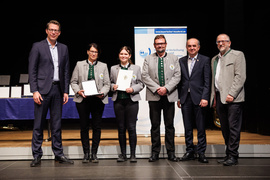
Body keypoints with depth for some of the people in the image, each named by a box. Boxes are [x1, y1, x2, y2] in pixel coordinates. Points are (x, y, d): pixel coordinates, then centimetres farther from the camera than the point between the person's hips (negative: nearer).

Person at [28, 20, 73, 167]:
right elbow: (32, 70, -2)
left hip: (57, 89, 4)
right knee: (38, 124, 0)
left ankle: (58, 154, 15)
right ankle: (37, 155, 9)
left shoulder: (63, 48, 14)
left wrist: (66, 91, 6)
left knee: (57, 124, 8)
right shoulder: (37, 47, 2)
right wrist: (34, 91, -10)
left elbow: (66, 71, 13)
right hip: (42, 90, -3)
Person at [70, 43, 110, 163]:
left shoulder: (103, 66, 11)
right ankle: (86, 153, 12)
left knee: (97, 127, 0)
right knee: (84, 126, 2)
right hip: (83, 99, 0)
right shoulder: (79, 65, 10)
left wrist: (102, 93, -12)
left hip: (98, 100, 1)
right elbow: (73, 81, 8)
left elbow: (107, 84, 7)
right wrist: (78, 91, -10)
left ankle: (94, 153, 10)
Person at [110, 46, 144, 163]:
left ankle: (133, 154, 6)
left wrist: (132, 89, -12)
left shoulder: (136, 68, 8)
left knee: (131, 128, -3)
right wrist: (113, 86, -8)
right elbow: (110, 83, 14)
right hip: (118, 100, 2)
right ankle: (123, 154, 15)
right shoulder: (113, 69, 12)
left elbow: (141, 84, 5)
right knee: (121, 128, 5)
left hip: (131, 100, -2)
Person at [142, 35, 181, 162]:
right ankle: (155, 152, 12)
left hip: (169, 96, 0)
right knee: (155, 125, 3)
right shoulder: (148, 59, 9)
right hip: (154, 96, 0)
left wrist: (166, 88, -12)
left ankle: (171, 152, 13)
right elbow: (145, 76, 0)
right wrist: (156, 88, -11)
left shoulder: (174, 58, 10)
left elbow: (177, 76, 2)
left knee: (169, 125, 4)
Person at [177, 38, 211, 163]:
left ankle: (201, 153, 11)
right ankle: (189, 152, 19)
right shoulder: (181, 61, 12)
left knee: (201, 127, 2)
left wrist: (205, 98, -13)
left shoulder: (205, 60, 2)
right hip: (185, 98, 3)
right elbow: (179, 80, 12)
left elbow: (207, 81, -4)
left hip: (198, 98, -3)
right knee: (187, 127, 9)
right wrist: (178, 98, 6)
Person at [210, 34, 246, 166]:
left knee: (233, 127, -5)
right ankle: (229, 154, 16)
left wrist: (231, 94, -16)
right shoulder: (214, 59, 22)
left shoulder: (237, 55, 1)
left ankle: (233, 156, 1)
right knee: (225, 128, 9)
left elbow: (240, 77, -9)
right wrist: (214, 97, 15)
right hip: (219, 98, 7)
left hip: (233, 98, -6)